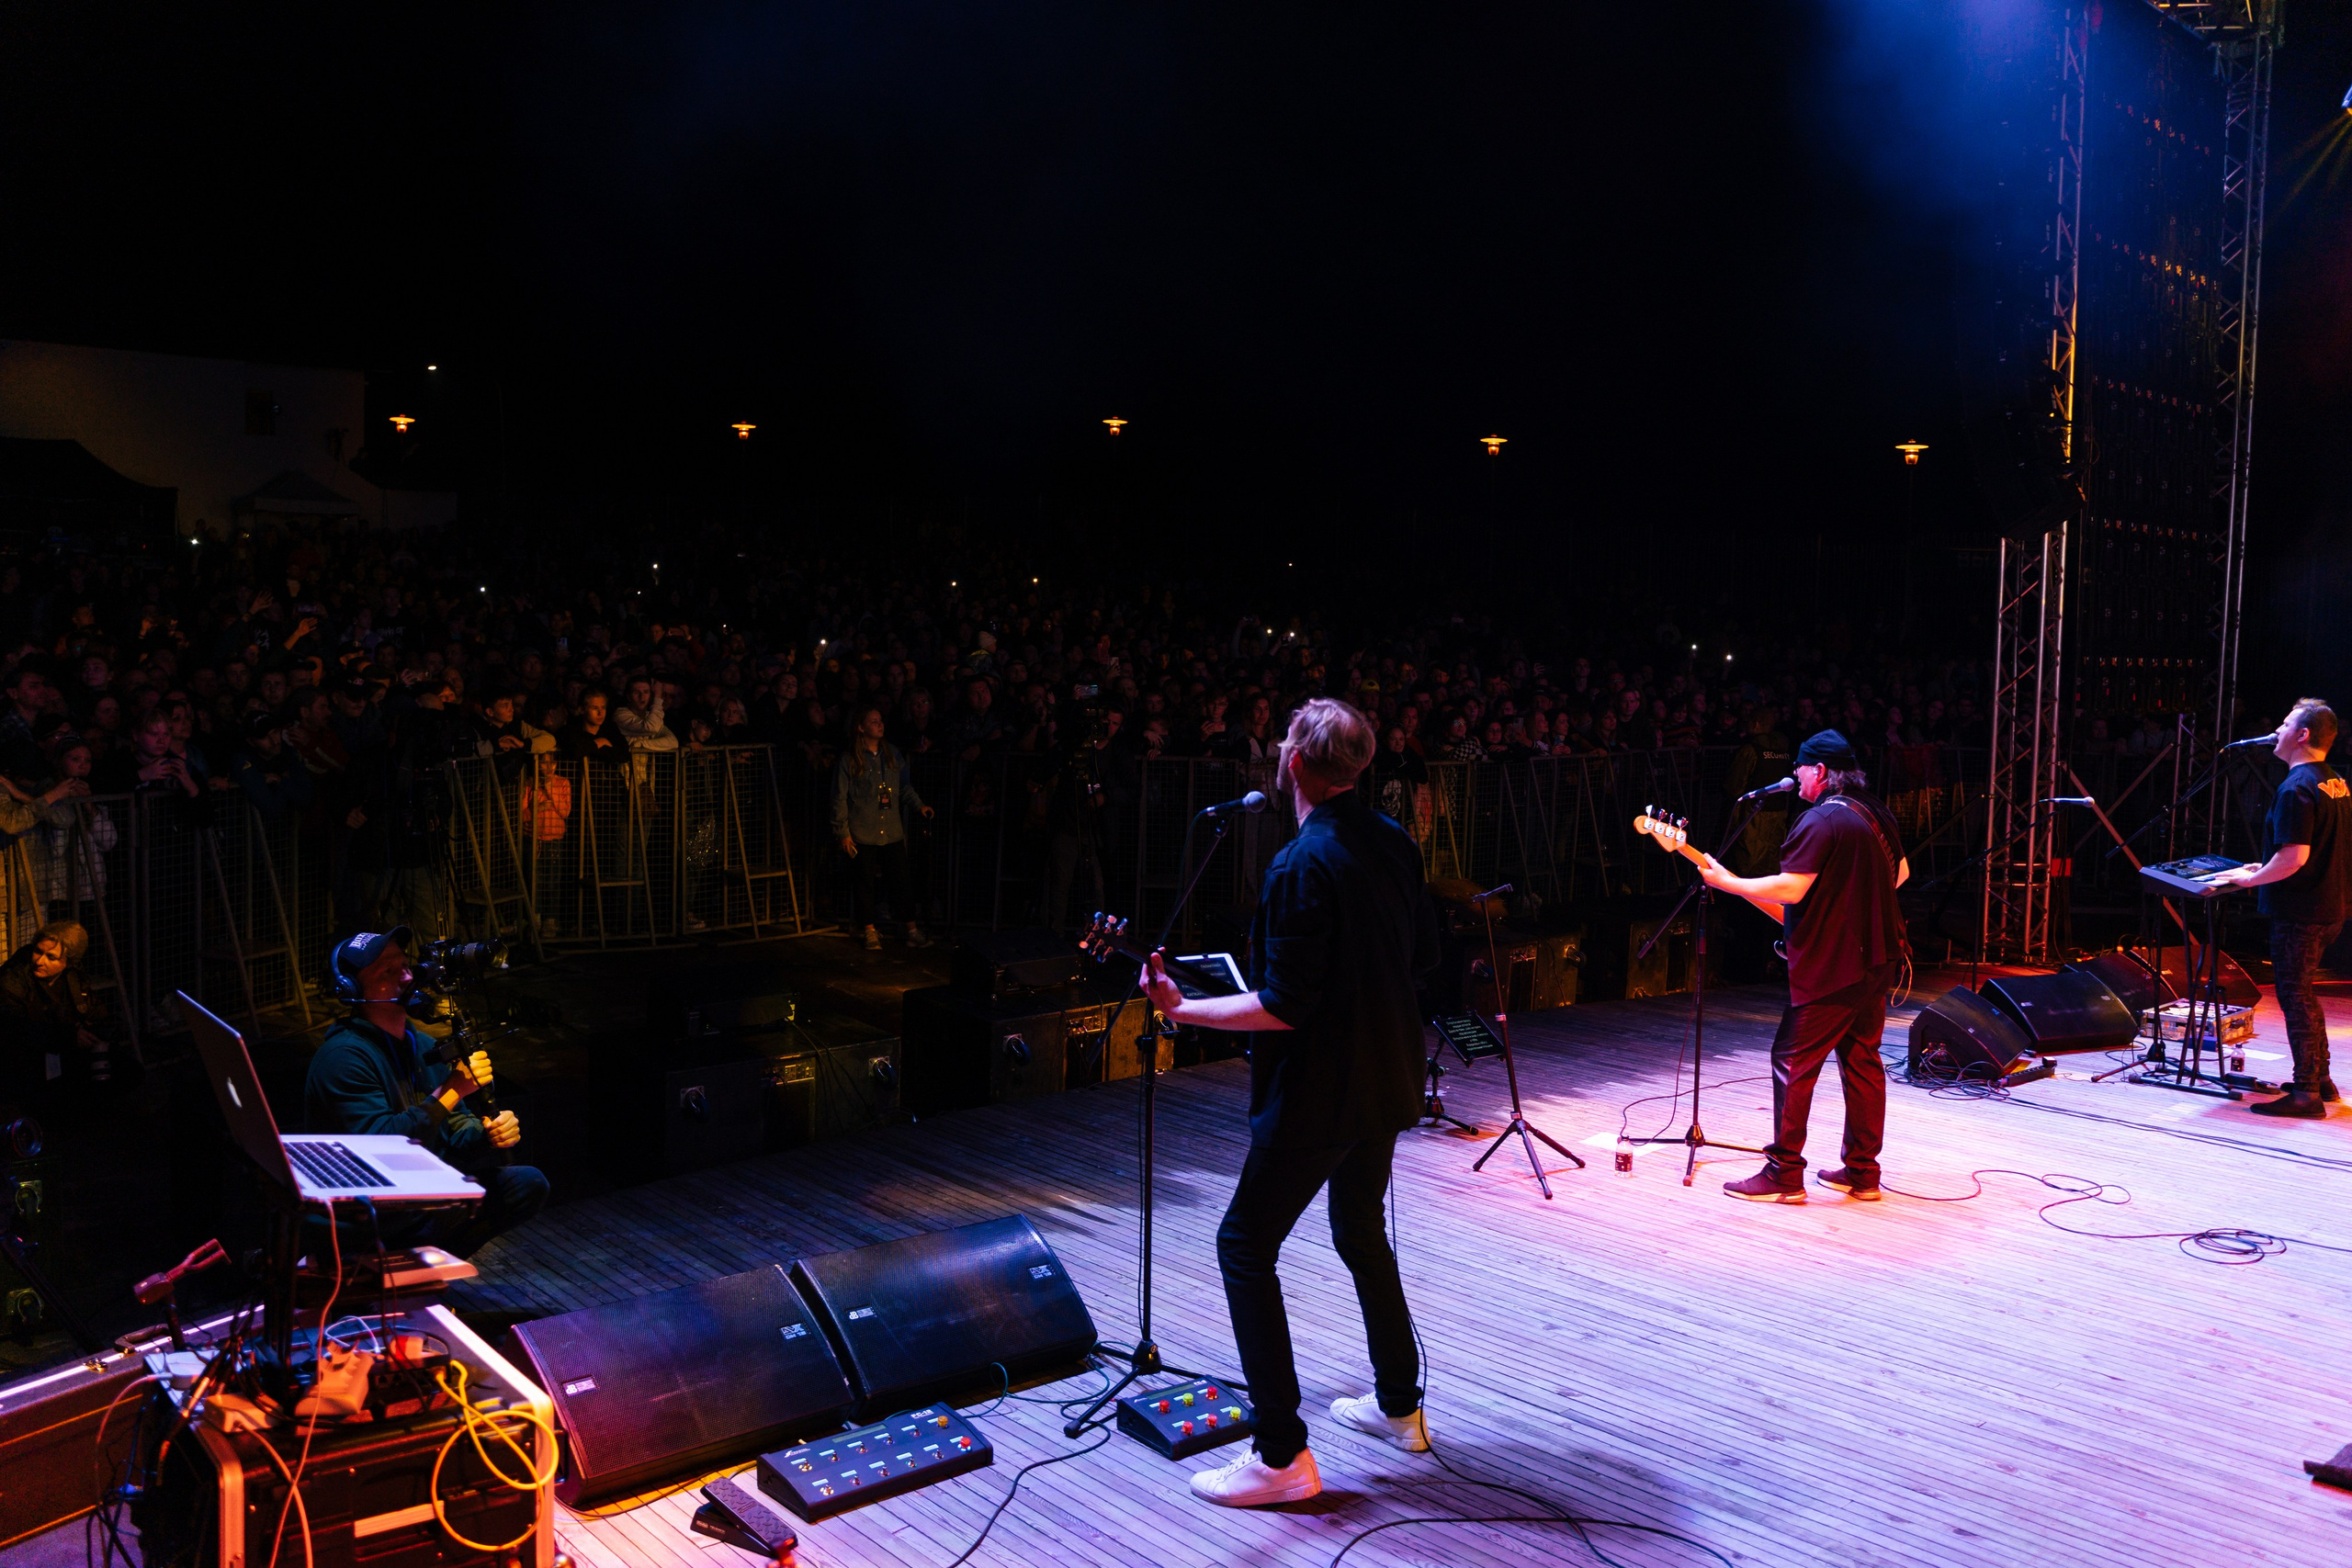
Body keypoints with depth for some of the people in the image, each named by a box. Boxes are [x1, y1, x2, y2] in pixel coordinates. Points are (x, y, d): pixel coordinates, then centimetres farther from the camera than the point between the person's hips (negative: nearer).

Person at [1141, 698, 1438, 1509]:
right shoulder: (1393, 841, 3)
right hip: (1386, 1078, 9)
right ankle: (1398, 1405, 37)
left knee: (1246, 1245, 1)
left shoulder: (1301, 867, -23)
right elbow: (1423, 953, 13)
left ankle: (1283, 1456, 3)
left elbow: (1284, 1009, -24)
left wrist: (1183, 1009, -17)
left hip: (1320, 1092, -9)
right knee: (1361, 1230, 25)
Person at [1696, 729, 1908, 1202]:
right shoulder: (1875, 815, 12)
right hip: (1876, 960, 9)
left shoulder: (1821, 821, -17)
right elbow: (1901, 871, 26)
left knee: (1793, 1062, -2)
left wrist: (1726, 881, -17)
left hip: (1830, 966, -9)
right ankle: (1863, 1172, 18)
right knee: (1862, 1060, 13)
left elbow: (1789, 888, -25)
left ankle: (1784, 1174, 0)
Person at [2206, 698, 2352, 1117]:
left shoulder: (2297, 788, -20)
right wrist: (2267, 869, 21)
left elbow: (2295, 857, -26)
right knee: (2303, 992, 20)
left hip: (2300, 911, -10)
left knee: (2296, 996, -4)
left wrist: (2251, 878, -13)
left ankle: (2306, 1093, 0)